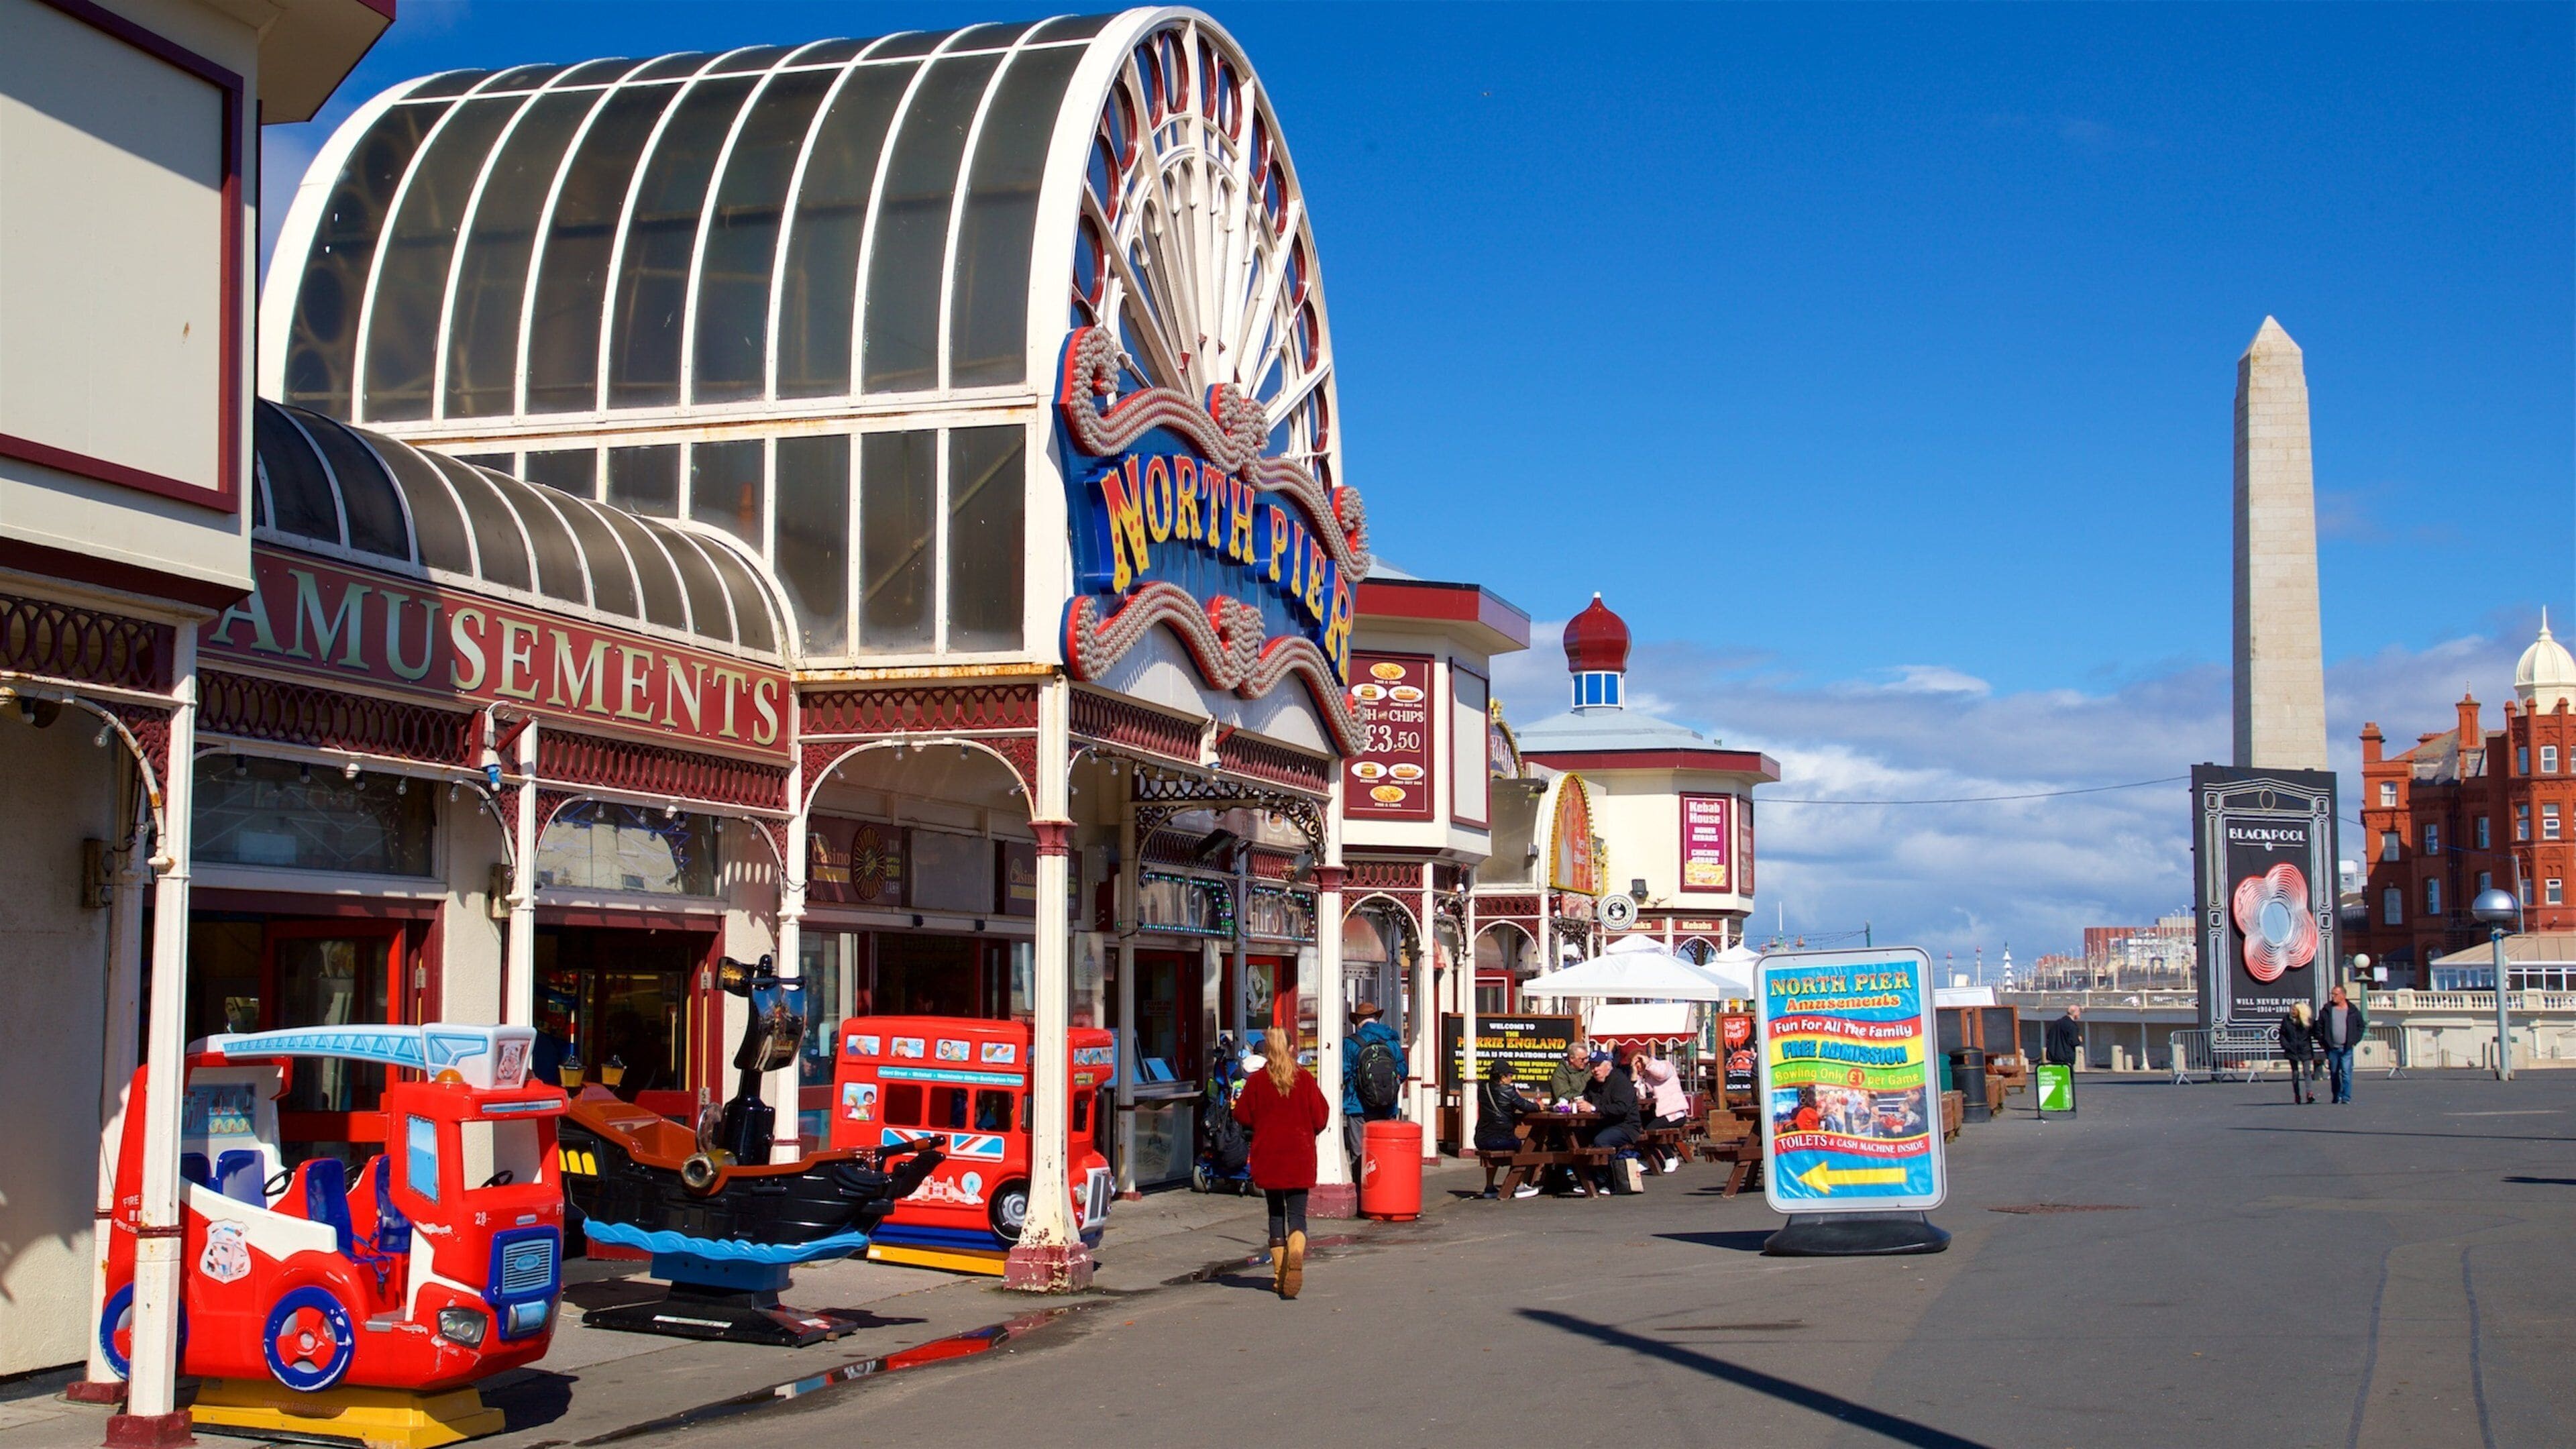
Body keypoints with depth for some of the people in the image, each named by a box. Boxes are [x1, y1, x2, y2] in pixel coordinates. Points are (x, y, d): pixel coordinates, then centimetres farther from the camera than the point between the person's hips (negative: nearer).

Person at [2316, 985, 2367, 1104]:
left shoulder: (2353, 1011, 2)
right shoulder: (2327, 1010, 5)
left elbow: (2361, 1026, 11)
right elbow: (2319, 1026, 12)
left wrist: (2355, 1041, 3)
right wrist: (2321, 1041, 4)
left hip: (2347, 1048, -2)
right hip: (2332, 1049, 2)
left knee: (2346, 1072, -10)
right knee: (2334, 1073, 8)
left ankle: (2346, 1097, -9)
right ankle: (2337, 1097, 18)